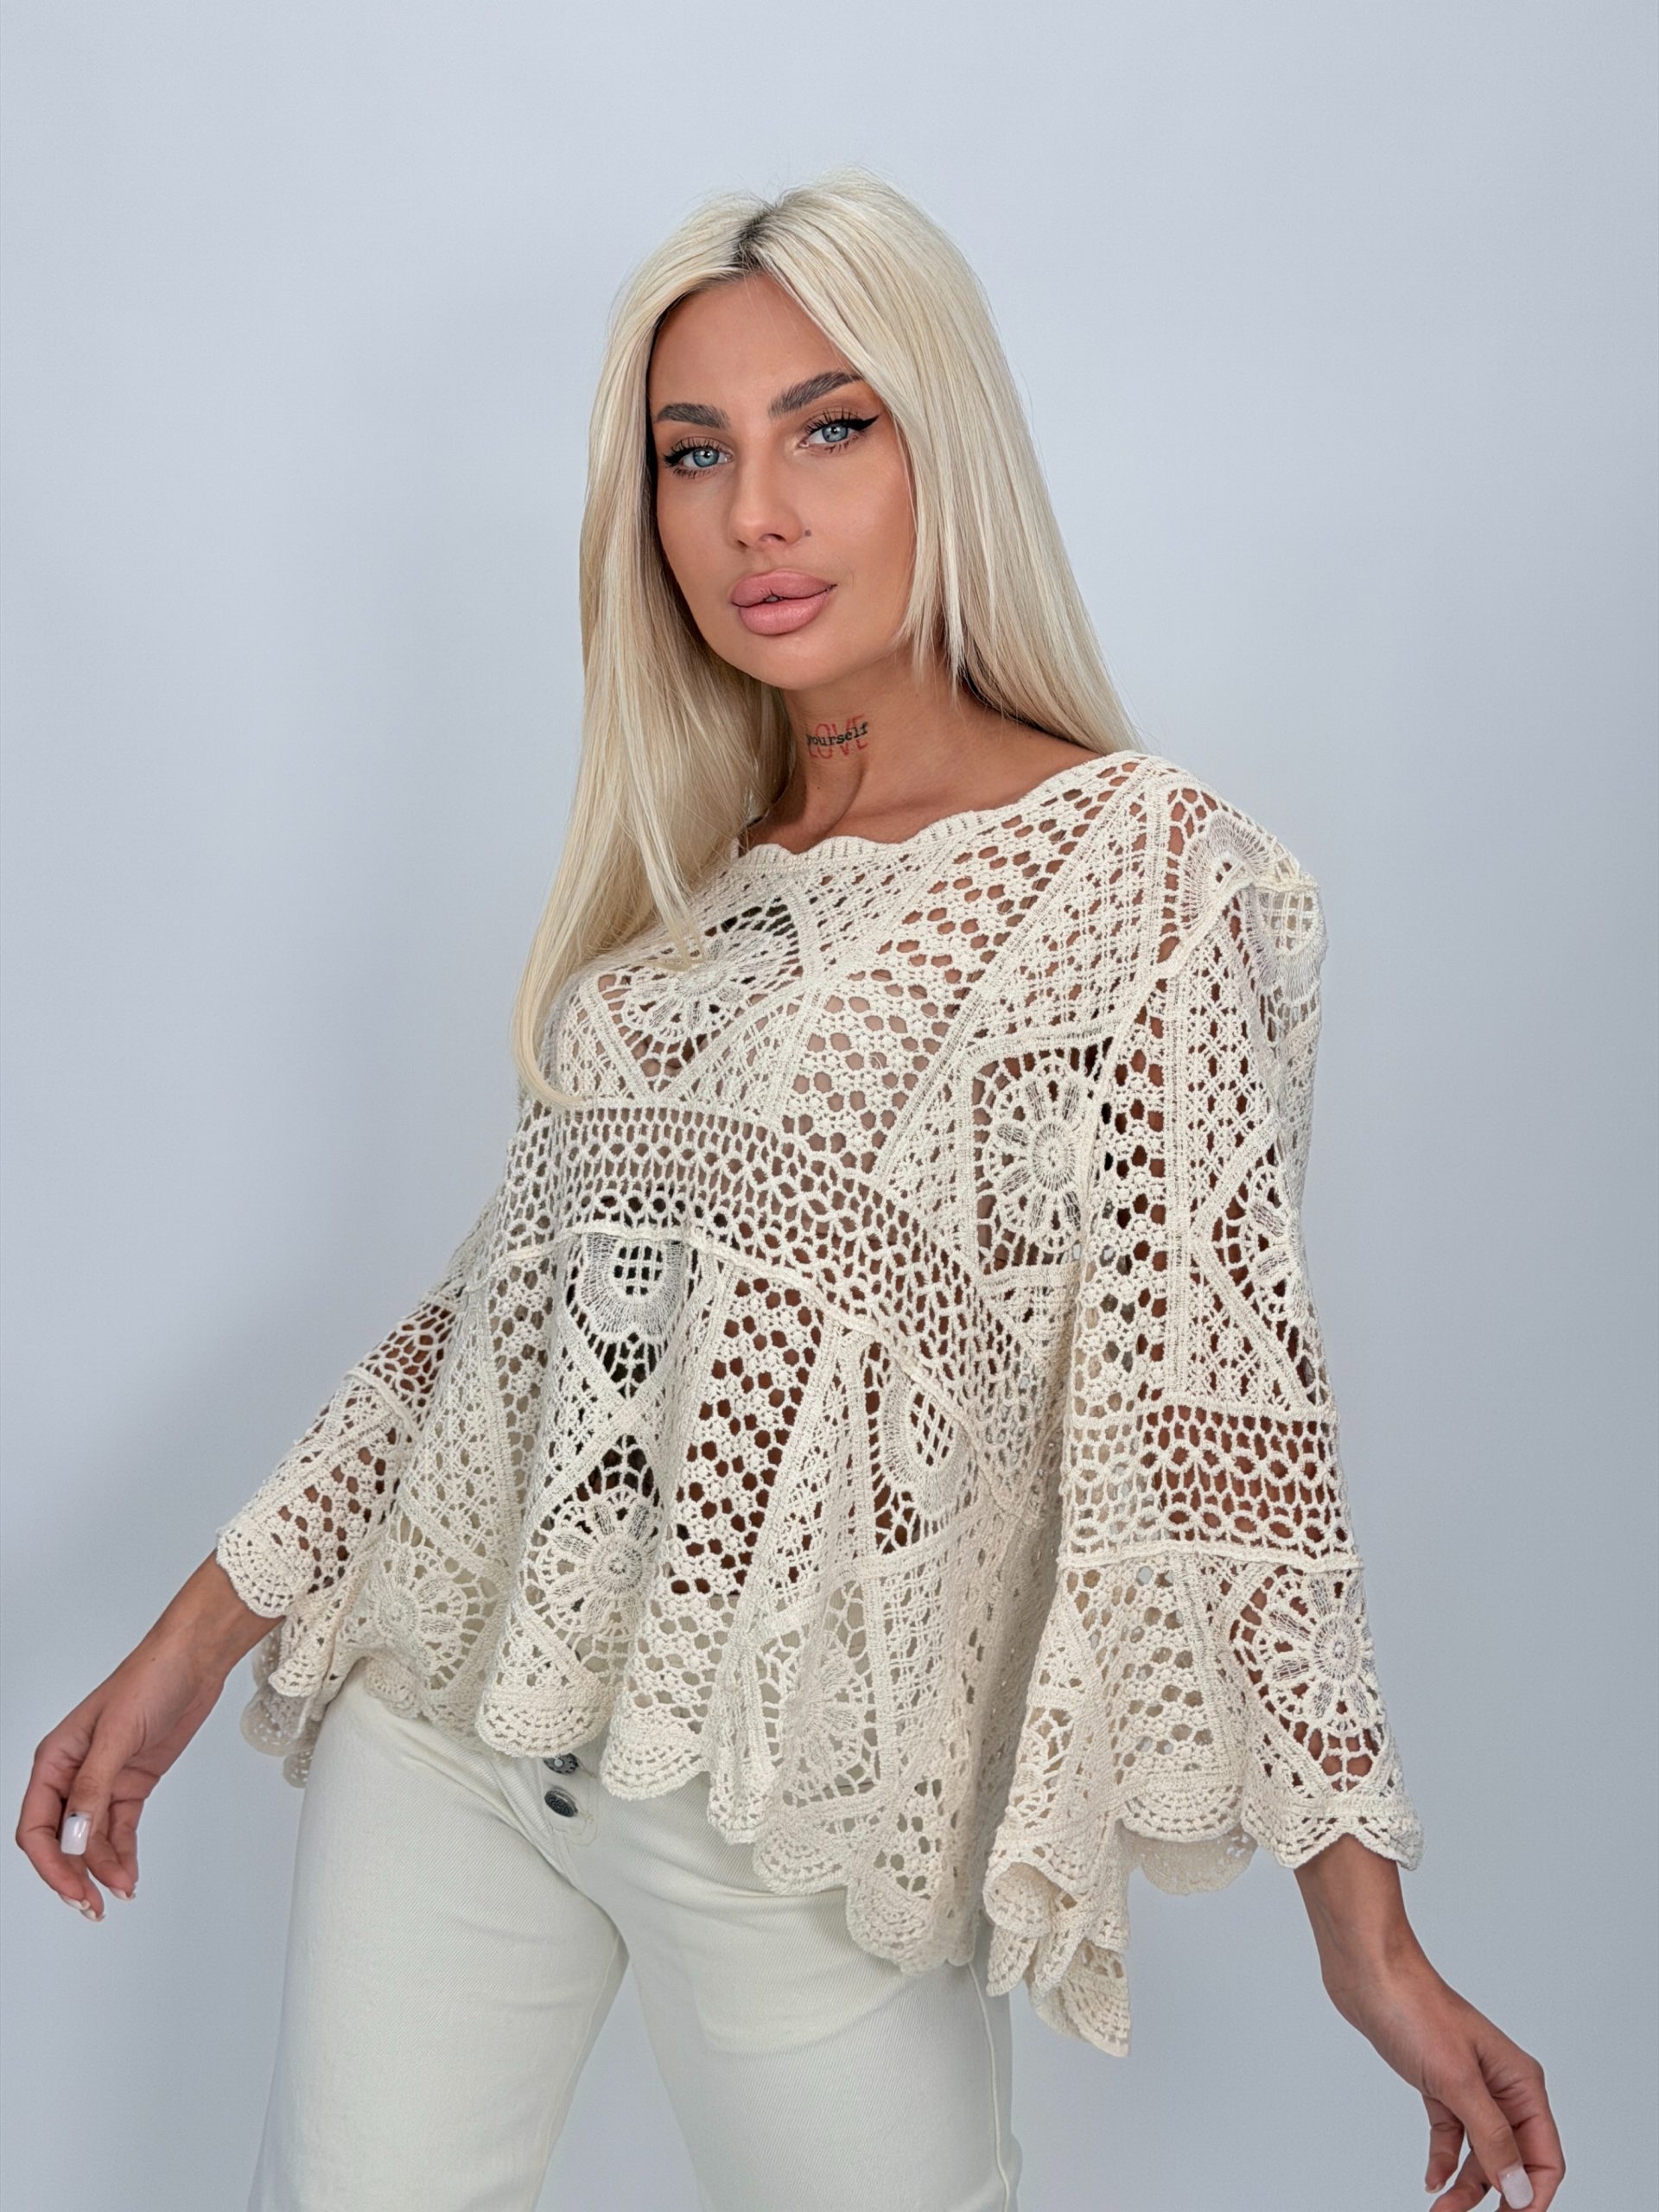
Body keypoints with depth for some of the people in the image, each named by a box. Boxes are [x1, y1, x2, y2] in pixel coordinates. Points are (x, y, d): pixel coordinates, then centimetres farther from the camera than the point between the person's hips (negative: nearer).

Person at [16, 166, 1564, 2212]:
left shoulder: (1147, 866, -8)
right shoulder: (678, 859, 8)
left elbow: (1209, 1391, -10)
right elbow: (526, 1261, 11)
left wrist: (1364, 1930, -13)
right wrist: (203, 1634, 11)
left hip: (800, 1802, -4)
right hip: (436, 1726, 5)